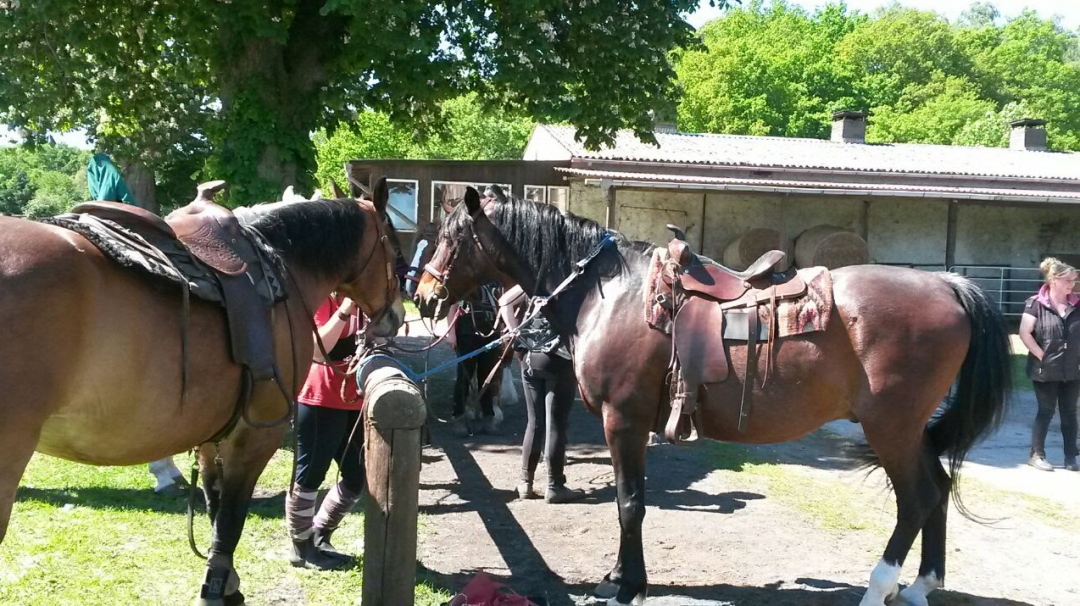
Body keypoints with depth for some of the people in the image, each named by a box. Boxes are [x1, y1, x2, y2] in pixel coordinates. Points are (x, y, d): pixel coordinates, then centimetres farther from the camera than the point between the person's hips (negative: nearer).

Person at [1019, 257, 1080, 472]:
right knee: (1046, 411, 2)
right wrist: (1042, 356, -14)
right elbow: (1025, 334, -13)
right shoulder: (1036, 303, -10)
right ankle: (1037, 455, 13)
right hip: (1046, 370, -4)